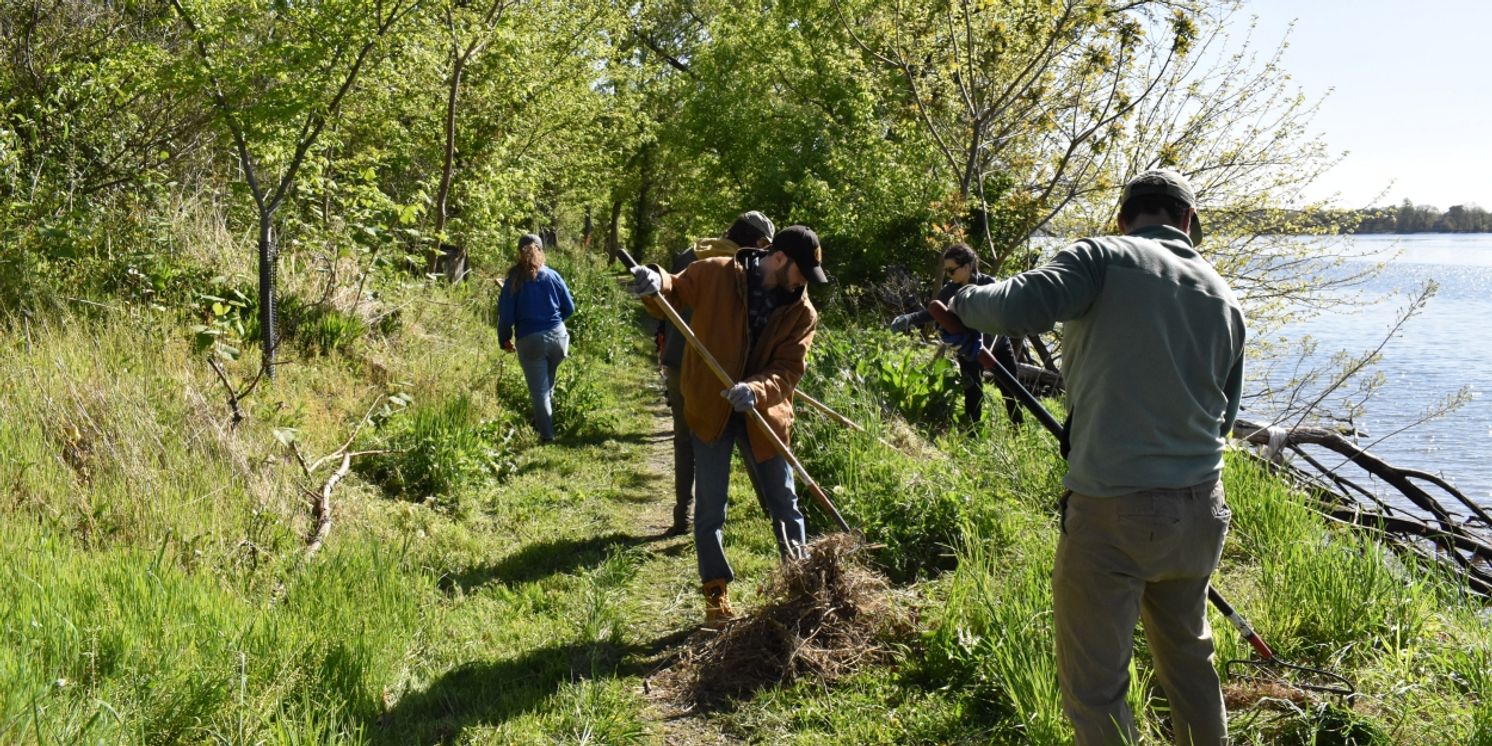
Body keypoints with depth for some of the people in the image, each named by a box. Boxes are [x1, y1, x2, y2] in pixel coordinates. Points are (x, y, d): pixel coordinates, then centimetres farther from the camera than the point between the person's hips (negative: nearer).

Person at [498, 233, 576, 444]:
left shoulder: (514, 280, -6)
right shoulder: (552, 276, 1)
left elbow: (505, 313, -4)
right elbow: (569, 307, 7)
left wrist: (505, 339, 9)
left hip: (530, 341, -2)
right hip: (557, 336, 3)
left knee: (539, 390, 5)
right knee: (548, 384, 22)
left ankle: (546, 433, 5)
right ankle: (543, 422, 30)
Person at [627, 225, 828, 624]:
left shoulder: (803, 312, -4)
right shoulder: (716, 274, -10)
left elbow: (789, 370, -10)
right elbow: (673, 293, -1)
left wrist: (757, 390, -30)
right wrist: (655, 283, -25)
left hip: (762, 414, 2)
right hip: (710, 409, -2)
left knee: (785, 504, 11)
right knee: (710, 509, 4)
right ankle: (716, 594, 19)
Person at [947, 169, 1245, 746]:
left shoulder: (1102, 259, -6)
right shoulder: (1223, 298, 12)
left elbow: (1016, 309, -21)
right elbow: (1224, 416, 18)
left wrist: (965, 300, 0)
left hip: (1114, 509, -6)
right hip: (1199, 508, 7)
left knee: (1093, 686, 4)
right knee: (1189, 655, 26)